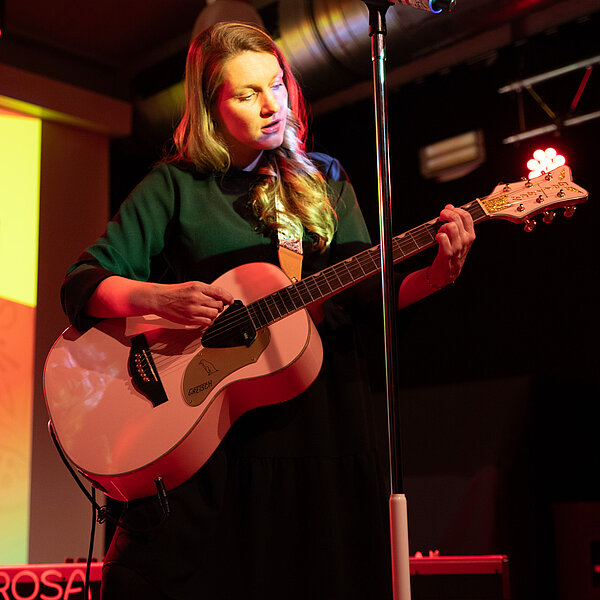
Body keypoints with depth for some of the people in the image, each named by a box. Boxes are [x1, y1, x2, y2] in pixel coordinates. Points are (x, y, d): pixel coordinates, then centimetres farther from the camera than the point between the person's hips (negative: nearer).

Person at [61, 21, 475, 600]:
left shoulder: (324, 180, 14)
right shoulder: (174, 185, 3)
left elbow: (366, 296, 7)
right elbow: (81, 284, -1)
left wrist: (436, 275, -12)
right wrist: (161, 298, -21)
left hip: (327, 419, 3)